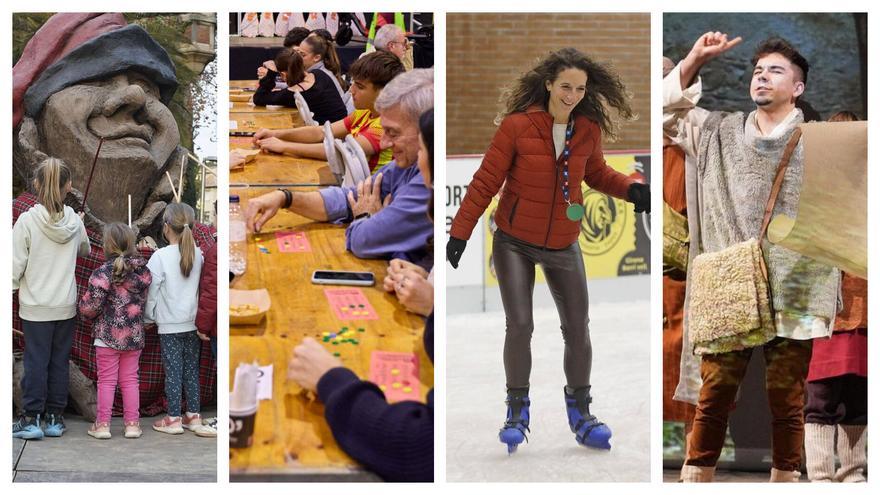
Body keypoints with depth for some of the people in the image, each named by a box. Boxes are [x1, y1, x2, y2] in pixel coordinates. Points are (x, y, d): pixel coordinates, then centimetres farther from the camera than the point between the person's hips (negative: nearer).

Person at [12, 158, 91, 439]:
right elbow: (84, 251, 18)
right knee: (60, 361, 10)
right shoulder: (74, 221, -3)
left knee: (35, 361, 4)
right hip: (66, 305, 3)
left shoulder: (27, 221, -13)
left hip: (35, 306, -3)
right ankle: (55, 418, 15)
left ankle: (31, 418, 5)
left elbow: (16, 264, -11)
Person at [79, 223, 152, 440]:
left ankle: (102, 424, 8)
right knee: (130, 380, 12)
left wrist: (86, 312, 7)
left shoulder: (103, 272, -16)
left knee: (106, 381, 4)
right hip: (134, 336, 4)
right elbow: (145, 301, 7)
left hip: (108, 336, -4)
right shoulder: (144, 271, 0)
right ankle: (132, 423, 13)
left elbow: (90, 306, -14)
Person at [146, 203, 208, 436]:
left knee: (173, 370, 2)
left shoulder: (160, 256, -13)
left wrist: (150, 315, 7)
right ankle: (193, 416, 17)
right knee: (191, 369, 11)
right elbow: (199, 286, 7)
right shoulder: (198, 255, -1)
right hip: (192, 322, 4)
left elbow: (152, 290, -8)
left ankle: (173, 419, 6)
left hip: (169, 324, -4)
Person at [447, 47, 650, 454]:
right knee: (520, 325, -11)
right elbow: (486, 182, -10)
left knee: (578, 331, 6)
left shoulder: (589, 129, -5)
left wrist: (631, 189, -5)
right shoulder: (517, 126, -16)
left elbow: (596, 173, 14)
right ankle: (517, 412, 8)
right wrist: (460, 233, -10)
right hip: (515, 242, -3)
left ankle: (580, 414, 22)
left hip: (564, 245, 4)